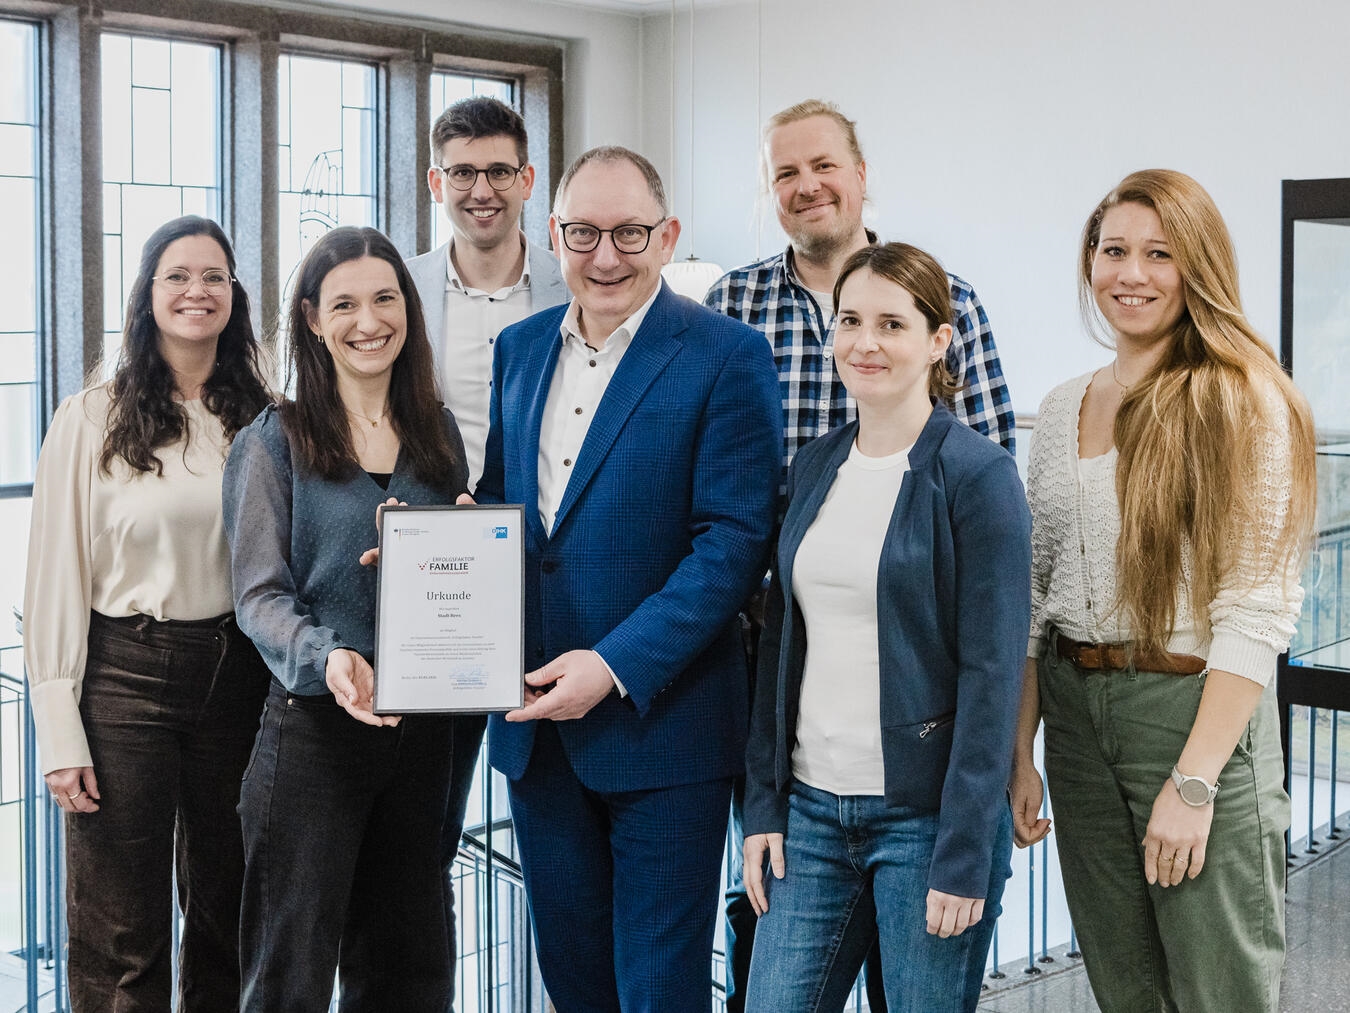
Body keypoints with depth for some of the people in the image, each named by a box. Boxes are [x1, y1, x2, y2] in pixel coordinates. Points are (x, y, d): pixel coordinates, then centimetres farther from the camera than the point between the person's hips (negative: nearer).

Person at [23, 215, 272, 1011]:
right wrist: (61, 734, -8)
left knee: (227, 915, 14)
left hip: (238, 673, 3)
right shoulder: (92, 421, -3)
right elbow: (56, 580, -4)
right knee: (121, 940, 3)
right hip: (126, 677, -3)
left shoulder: (263, 421, 6)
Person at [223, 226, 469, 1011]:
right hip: (314, 725, -4)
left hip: (421, 727, 5)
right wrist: (326, 658, -26)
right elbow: (260, 595, -8)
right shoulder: (275, 441, -4)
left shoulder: (439, 435, 10)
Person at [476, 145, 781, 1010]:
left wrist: (617, 665, -21)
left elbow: (736, 539, -15)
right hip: (536, 724, 6)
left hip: (660, 717, -6)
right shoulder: (519, 348, 11)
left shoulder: (727, 355, -9)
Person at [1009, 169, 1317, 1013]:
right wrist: (1021, 755, 7)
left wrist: (1194, 781, -18)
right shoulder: (1064, 409, 10)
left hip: (1196, 708, -5)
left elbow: (1259, 610, -13)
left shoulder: (1244, 403, -8)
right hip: (1075, 711, 6)